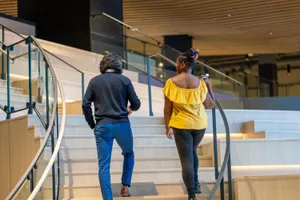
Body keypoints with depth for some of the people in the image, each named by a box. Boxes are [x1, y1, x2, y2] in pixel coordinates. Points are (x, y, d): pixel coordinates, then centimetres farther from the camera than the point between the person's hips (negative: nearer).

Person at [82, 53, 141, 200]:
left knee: (104, 165, 2)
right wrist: (130, 109, 26)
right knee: (129, 154, 26)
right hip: (121, 124, 0)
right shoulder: (124, 80, 2)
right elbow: (136, 103, 3)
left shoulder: (94, 81, 6)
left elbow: (85, 105, 0)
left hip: (102, 126, 0)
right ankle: (125, 186, 19)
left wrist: (92, 125, 10)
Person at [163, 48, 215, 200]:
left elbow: (168, 108, -8)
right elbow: (210, 104, 2)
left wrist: (167, 127, -1)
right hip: (199, 124, 3)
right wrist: (209, 85, 9)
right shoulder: (200, 83, -5)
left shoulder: (171, 83, -10)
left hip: (181, 125, -3)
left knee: (186, 159, -1)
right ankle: (195, 183, 27)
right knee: (192, 151, 28)